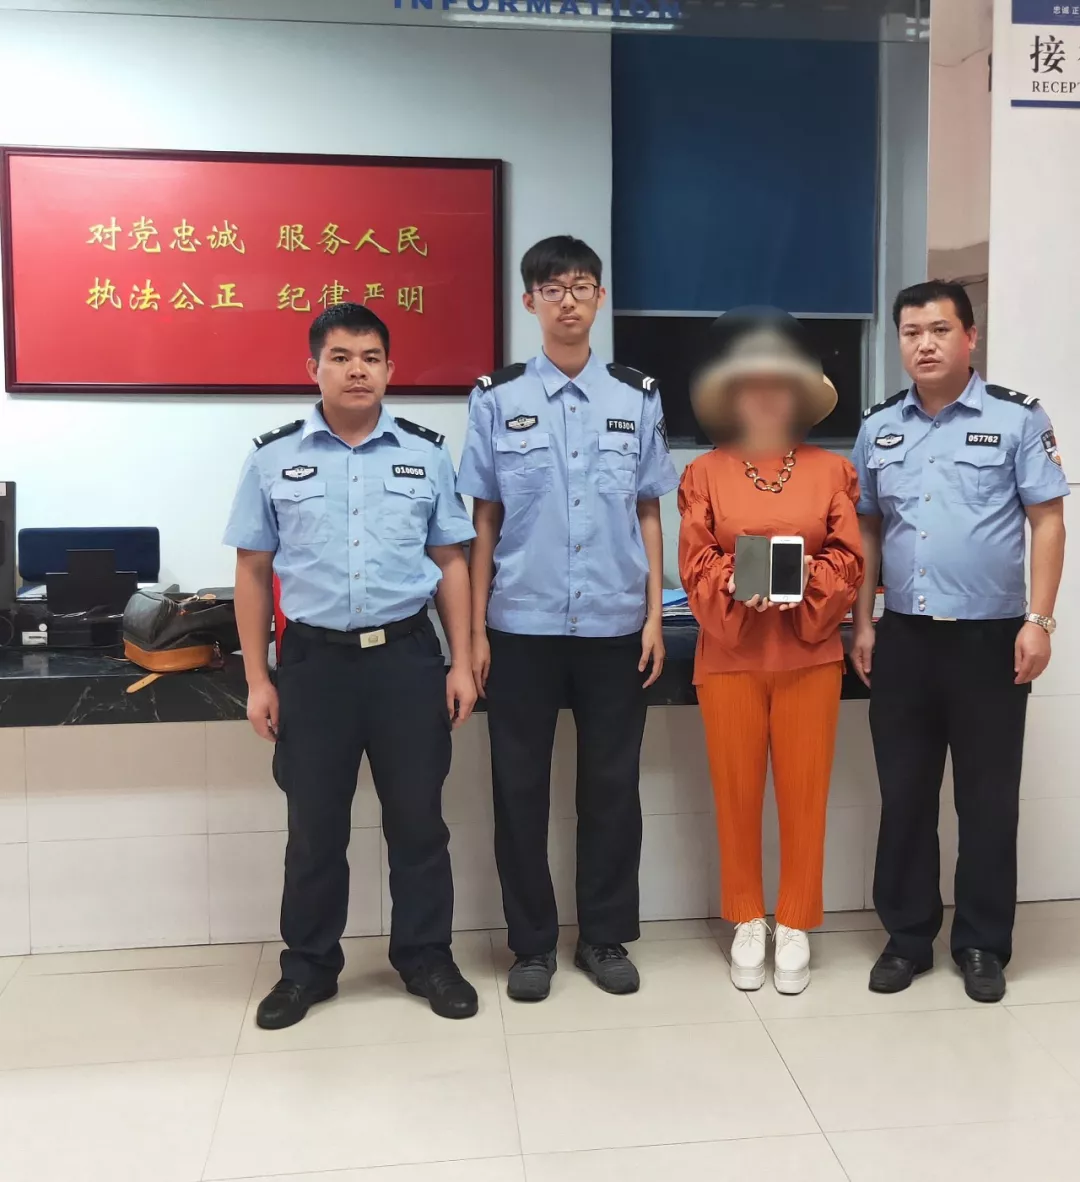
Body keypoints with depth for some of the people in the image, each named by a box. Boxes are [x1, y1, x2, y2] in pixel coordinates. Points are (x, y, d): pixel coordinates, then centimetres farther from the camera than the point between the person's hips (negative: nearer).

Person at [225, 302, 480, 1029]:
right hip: (315, 660, 0)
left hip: (408, 655, 1)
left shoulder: (426, 454, 5)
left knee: (418, 819, 10)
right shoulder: (274, 458, 3)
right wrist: (258, 679, 0)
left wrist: (461, 663, 1)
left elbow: (450, 563, 7)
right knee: (315, 827, 10)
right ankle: (308, 966, 28)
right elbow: (254, 572, 4)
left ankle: (426, 957, 27)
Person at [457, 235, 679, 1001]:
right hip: (521, 627, -1)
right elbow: (485, 521, 2)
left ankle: (606, 937, 25)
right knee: (521, 788, 7)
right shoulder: (497, 400, 1)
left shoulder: (638, 398, 5)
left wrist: (654, 618, 1)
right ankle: (532, 943, 23)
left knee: (612, 786, 9)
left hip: (614, 627, 1)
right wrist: (475, 631, -1)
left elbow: (649, 515, 7)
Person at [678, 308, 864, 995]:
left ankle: (795, 925, 21)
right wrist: (735, 580, -20)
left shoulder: (832, 470, 6)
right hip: (729, 656, 0)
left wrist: (804, 576, -18)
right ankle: (747, 922, 24)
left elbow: (848, 559, 1)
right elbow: (694, 563, -2)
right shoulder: (704, 473, 4)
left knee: (806, 792, 5)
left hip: (809, 655, 1)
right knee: (736, 793, 7)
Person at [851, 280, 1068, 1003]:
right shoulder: (879, 428, 9)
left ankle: (983, 945, 21)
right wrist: (863, 624, 7)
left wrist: (1038, 621, -11)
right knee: (904, 794, 10)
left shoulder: (1018, 419, -2)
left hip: (989, 637, -3)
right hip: (904, 638, 3)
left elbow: (1048, 522, -3)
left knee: (988, 797, 6)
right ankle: (908, 937, 23)